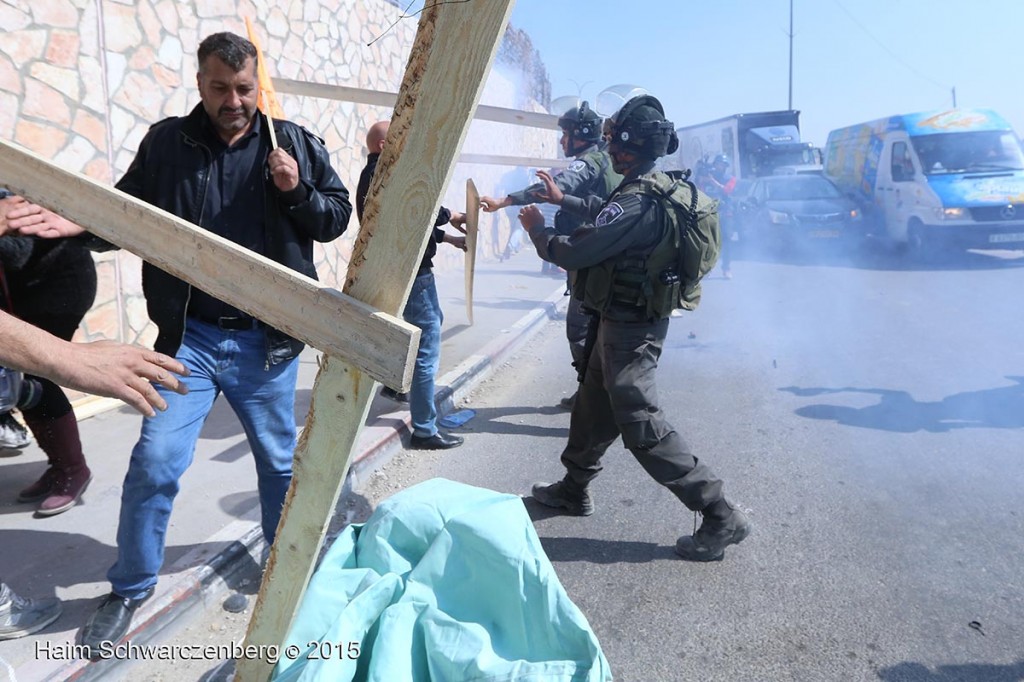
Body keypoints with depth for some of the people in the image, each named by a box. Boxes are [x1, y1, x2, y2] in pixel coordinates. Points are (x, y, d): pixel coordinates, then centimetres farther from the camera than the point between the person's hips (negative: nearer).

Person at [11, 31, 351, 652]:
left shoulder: (296, 145, 2)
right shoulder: (166, 143, 3)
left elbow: (337, 218, 4)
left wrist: (297, 192, -14)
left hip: (268, 342, 0)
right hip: (190, 338, 0)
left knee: (282, 462, 13)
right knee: (156, 463, -4)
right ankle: (131, 588, 20)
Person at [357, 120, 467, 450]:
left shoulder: (374, 174, 16)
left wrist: (448, 238, 14)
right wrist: (451, 216, -6)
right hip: (410, 269, -11)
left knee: (432, 320, 29)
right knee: (427, 348, -7)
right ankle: (425, 430, -1)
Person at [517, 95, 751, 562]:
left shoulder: (637, 203, -26)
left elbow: (575, 253, -23)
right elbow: (606, 215, 25)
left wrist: (537, 230, -4)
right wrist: (562, 199, 35)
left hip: (628, 326, -10)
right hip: (628, 319, 10)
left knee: (641, 425, -6)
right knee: (594, 406, 21)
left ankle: (720, 516, 1)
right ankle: (574, 489, 38)